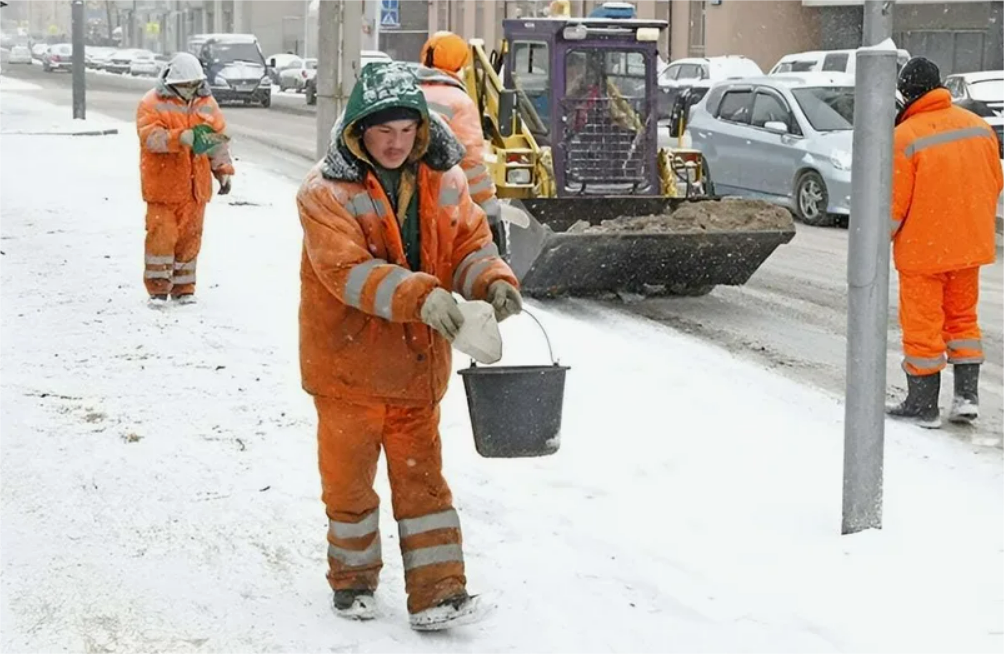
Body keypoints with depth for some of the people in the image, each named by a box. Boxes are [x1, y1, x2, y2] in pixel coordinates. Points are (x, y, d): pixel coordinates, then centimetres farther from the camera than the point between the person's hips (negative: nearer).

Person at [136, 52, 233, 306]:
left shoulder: (207, 103, 9)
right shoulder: (152, 103, -5)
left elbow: (219, 138, 12)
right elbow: (151, 137, -19)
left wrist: (223, 170, 3)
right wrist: (181, 137, -32)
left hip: (195, 187, 4)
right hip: (163, 186, -4)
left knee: (190, 237, 8)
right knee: (161, 235, -5)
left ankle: (184, 288, 17)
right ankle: (158, 288, 3)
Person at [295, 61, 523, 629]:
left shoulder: (444, 180, 0)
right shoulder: (326, 192, -16)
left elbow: (470, 243, 2)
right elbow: (349, 271, -26)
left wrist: (494, 282, -21)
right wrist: (422, 296, -39)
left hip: (418, 364, 3)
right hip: (348, 364, -3)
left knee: (422, 476, 7)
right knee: (348, 478, 11)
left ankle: (438, 593, 10)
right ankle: (354, 579, 31)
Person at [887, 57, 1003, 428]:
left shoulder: (904, 137, -19)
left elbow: (894, 203, -17)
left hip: (922, 250, -5)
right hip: (969, 245, 6)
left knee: (922, 326, 5)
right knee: (962, 317, 20)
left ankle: (922, 406, 12)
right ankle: (967, 395, 16)